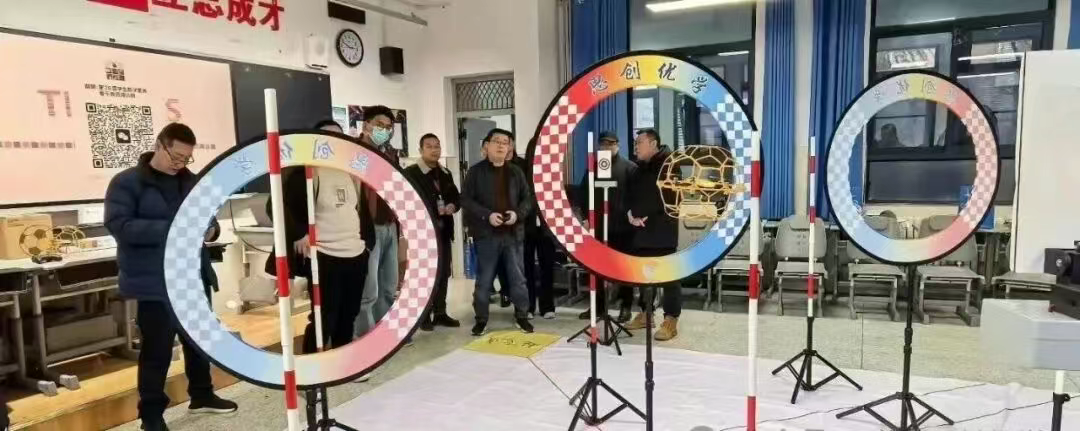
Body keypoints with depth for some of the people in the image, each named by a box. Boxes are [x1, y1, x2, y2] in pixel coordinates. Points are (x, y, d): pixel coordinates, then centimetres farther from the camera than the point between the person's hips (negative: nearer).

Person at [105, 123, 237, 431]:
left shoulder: (191, 182, 11)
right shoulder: (126, 182, -8)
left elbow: (208, 216, 18)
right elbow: (119, 225, -19)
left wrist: (210, 229, -7)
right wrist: (171, 230, -28)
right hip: (156, 283, -6)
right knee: (157, 350, 2)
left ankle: (202, 395, 37)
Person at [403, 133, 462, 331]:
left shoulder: (445, 173, 16)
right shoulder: (410, 173, -6)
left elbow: (457, 196, 20)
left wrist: (453, 206, -3)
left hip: (443, 231, 6)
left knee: (443, 273, 10)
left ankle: (440, 313, 21)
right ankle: (424, 316, 10)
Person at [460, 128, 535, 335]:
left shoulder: (516, 172, 9)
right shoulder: (476, 171, -1)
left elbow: (527, 198, 10)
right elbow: (466, 199, -6)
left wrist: (518, 213, -10)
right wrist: (487, 215, -17)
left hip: (513, 233, 3)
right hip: (486, 234, -2)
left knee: (517, 278, 9)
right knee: (484, 280, 5)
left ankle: (521, 316, 23)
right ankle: (481, 319, 18)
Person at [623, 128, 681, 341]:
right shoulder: (640, 167, 19)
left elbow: (667, 196, -14)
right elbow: (631, 193, 19)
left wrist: (644, 215, -13)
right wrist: (630, 212, -1)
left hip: (662, 228, -8)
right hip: (641, 229, 8)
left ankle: (670, 321, -4)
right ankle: (645, 313, 24)